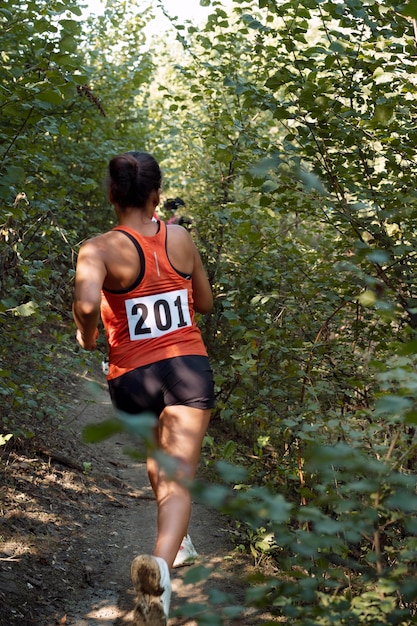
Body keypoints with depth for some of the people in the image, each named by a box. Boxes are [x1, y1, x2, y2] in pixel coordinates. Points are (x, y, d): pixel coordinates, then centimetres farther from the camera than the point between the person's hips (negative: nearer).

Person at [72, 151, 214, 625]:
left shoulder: (100, 249, -12)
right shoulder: (181, 238, 0)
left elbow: (86, 303, -31)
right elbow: (205, 303, 13)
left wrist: (86, 335, -10)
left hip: (132, 376, 0)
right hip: (189, 367, 0)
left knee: (157, 458, 30)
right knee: (177, 479, -8)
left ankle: (173, 539, 47)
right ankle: (160, 563, -33)